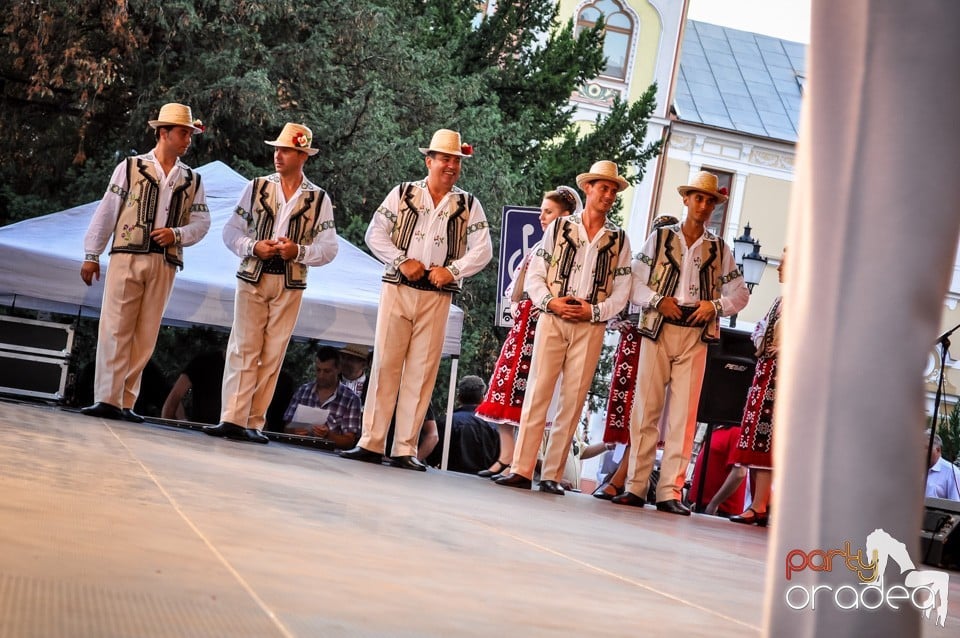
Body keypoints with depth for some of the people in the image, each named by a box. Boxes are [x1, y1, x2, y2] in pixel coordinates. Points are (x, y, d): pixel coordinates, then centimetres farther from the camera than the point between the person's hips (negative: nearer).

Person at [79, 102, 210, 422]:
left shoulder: (192, 179, 12)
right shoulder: (130, 167, 5)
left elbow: (201, 222, 11)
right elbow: (106, 212, 5)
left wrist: (177, 234, -9)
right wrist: (91, 254, 2)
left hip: (164, 263, 3)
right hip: (127, 256, -3)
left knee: (145, 336, 2)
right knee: (115, 329, -7)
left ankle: (126, 402, 5)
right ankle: (107, 399, -6)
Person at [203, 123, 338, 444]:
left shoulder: (319, 198, 3)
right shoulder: (257, 187, 5)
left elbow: (329, 247, 1)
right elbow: (231, 231, 6)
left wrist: (299, 251, -16)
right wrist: (253, 247, -13)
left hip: (290, 284, 0)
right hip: (253, 277, 0)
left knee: (273, 354, 2)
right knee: (244, 348, -6)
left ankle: (254, 423, 6)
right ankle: (232, 419, -7)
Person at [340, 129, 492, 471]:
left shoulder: (468, 205, 7)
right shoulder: (403, 193, 6)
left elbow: (482, 249, 3)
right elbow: (375, 233, 1)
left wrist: (452, 270, -12)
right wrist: (402, 261, -11)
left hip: (437, 297, 1)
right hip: (397, 289, -1)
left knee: (421, 372, 0)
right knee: (385, 364, -2)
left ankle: (405, 449, 4)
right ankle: (371, 443, 1)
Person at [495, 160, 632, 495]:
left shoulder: (619, 238, 9)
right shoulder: (559, 226, 7)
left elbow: (621, 291, 7)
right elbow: (534, 275, 5)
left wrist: (593, 311, -9)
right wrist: (550, 301, -12)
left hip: (591, 326, 1)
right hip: (552, 319, -1)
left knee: (572, 401, 0)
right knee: (537, 392, -6)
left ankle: (552, 474, 4)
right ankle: (521, 470, -6)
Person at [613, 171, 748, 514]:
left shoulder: (719, 248, 13)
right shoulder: (660, 238, 9)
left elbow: (740, 293, 13)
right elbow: (633, 282, 3)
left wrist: (716, 305, -5)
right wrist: (657, 301, -12)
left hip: (695, 335, 1)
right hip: (658, 330, -1)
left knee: (684, 414, -3)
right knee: (646, 408, -3)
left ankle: (670, 492, -2)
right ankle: (635, 486, 0)